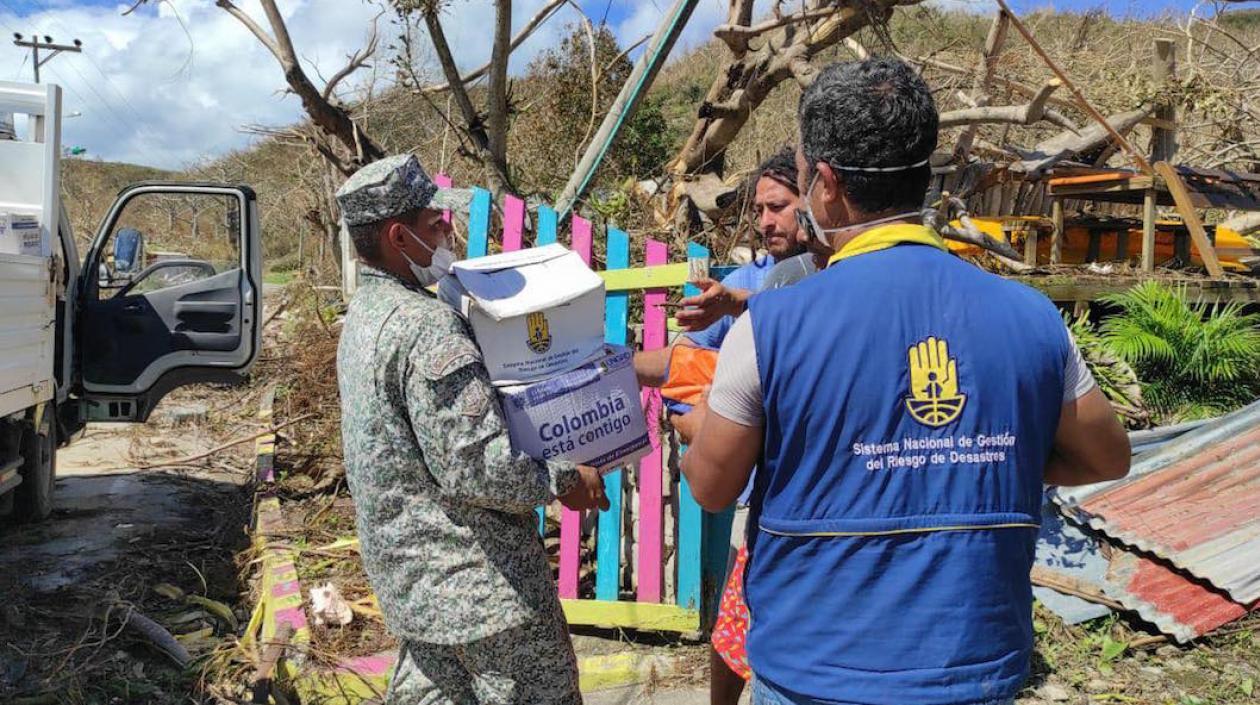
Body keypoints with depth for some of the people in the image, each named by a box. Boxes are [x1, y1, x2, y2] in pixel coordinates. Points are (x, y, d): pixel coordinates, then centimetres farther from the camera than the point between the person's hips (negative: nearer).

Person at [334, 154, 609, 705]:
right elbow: (474, 466, -26)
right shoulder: (427, 327, -23)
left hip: (409, 566, 10)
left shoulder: (365, 314, 9)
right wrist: (564, 480, -13)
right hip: (477, 576, -10)